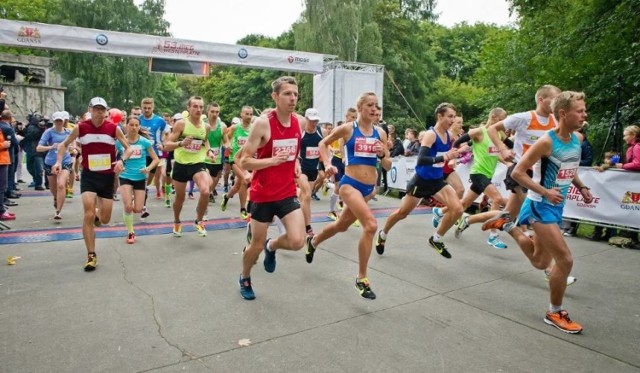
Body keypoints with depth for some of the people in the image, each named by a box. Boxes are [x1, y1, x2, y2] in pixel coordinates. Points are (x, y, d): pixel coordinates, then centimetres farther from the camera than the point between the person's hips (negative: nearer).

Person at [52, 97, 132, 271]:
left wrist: (122, 160, -19)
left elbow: (128, 148, 1)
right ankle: (91, 255, -2)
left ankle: (98, 211, 46)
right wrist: (59, 161, -5)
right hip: (88, 176, -1)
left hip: (108, 176, 1)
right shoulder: (80, 127, -5)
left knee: (105, 219, 6)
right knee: (88, 215, -14)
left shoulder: (114, 128, -6)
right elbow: (64, 144, 10)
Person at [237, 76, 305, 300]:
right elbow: (244, 162, -15)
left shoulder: (299, 122, 1)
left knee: (297, 241, -11)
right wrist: (272, 160, -27)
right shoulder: (263, 123, -17)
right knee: (256, 245, 10)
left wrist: (296, 165, 3)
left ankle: (272, 247, 25)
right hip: (263, 195, -4)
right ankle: (245, 279, 41)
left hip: (288, 193, 4)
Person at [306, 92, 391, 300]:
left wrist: (382, 155, -12)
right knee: (371, 224, -25)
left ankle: (313, 242, 53)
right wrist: (327, 164, -5)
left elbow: (388, 166, 8)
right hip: (350, 184, -6)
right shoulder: (347, 128, -6)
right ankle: (361, 279, -10)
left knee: (342, 225, 22)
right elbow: (323, 143, 9)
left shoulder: (380, 133, 5)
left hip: (369, 188, 6)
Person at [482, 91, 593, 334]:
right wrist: (546, 192, -26)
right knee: (565, 260, -11)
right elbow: (517, 173, -20)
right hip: (540, 206, -8)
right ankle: (555, 313, 9)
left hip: (556, 207, 8)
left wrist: (582, 188, 7)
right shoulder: (546, 141, -20)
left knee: (540, 263, 18)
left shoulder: (578, 139, 4)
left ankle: (509, 226, 37)